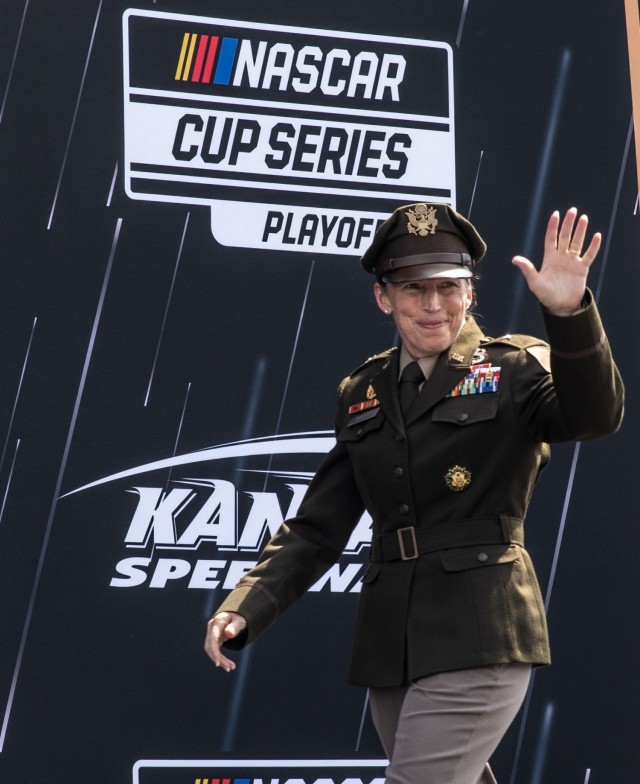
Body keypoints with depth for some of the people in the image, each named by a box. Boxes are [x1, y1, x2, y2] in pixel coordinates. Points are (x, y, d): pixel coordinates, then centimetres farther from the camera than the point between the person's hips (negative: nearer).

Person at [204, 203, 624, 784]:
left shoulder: (515, 368, -1)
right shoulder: (363, 394, 13)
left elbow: (593, 418, -21)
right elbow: (319, 527, 13)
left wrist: (568, 314, -38)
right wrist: (244, 611, -1)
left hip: (477, 637, -6)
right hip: (391, 645, 6)